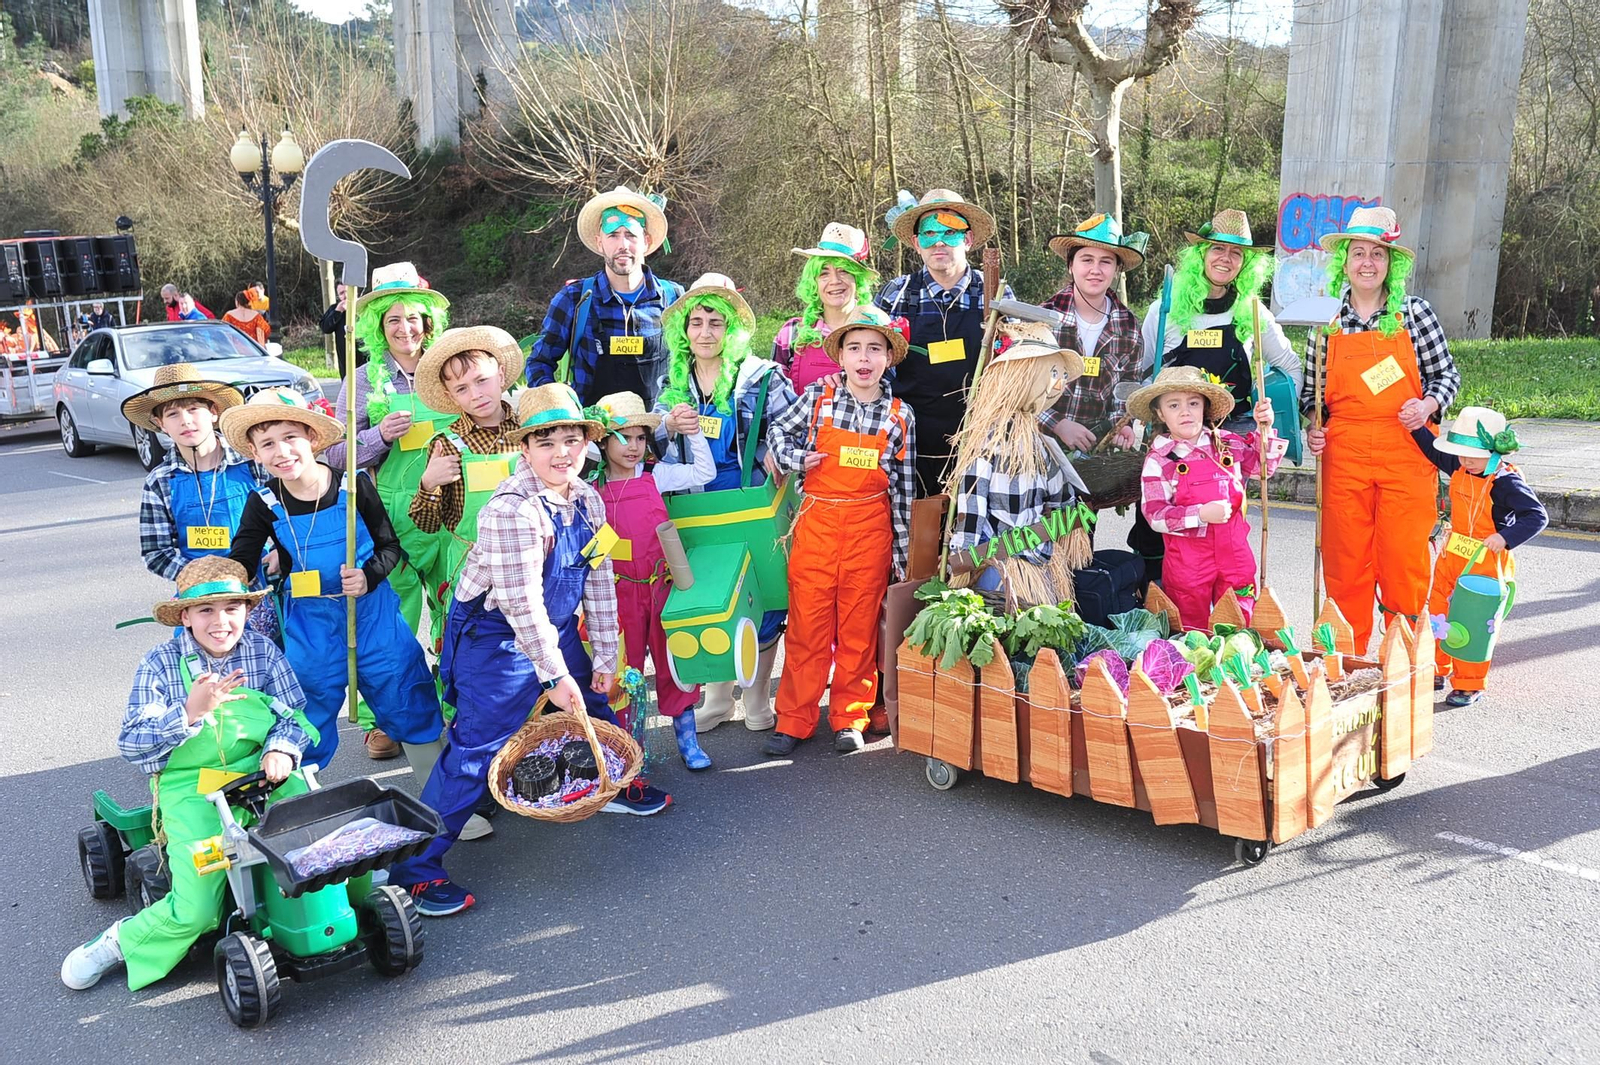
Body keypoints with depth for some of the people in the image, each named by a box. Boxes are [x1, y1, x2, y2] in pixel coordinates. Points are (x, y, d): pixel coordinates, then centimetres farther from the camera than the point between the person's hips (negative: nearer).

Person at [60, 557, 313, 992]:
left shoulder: (263, 651, 4)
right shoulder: (160, 665, -3)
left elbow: (293, 714, 5)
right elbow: (132, 744, -9)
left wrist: (281, 748, -18)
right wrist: (191, 712, -26)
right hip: (191, 787, -2)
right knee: (195, 910, -15)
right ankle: (121, 942, 14)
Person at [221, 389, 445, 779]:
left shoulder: (354, 486, -11)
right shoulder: (264, 504, -6)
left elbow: (390, 545, -3)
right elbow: (240, 566, -1)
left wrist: (369, 575, -23)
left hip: (371, 611, -1)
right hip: (308, 625, 1)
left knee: (408, 702, 9)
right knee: (310, 713, 14)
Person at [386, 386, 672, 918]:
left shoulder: (588, 501, -2)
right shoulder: (512, 510, -27)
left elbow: (599, 581, 5)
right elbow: (520, 601, -27)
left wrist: (605, 655, 7)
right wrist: (554, 675, -22)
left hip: (555, 629, 8)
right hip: (495, 638, -8)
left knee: (592, 701, 23)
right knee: (475, 750, -9)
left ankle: (615, 784, 52)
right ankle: (415, 866, 1)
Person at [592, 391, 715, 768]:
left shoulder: (656, 476, 1)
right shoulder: (592, 489, 0)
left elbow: (704, 473, 0)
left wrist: (695, 434, -10)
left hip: (662, 584, 0)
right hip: (619, 591, 0)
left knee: (675, 661, 5)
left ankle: (687, 738, 16)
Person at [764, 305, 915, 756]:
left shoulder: (901, 416, 2)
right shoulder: (818, 397, 1)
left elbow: (904, 485, 6)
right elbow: (777, 430, 14)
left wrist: (902, 547, 7)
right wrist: (795, 457, -6)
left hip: (870, 528, 0)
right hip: (817, 522, 0)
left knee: (859, 627, 7)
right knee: (807, 623, 3)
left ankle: (850, 718, 21)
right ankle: (794, 721, 13)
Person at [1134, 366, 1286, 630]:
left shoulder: (1227, 443, 2)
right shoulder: (1159, 459, -10)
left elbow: (1263, 466, 17)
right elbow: (1155, 515, -15)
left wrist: (1264, 430, 2)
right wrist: (1201, 514, -24)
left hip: (1234, 552, 4)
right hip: (1186, 559, -3)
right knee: (1192, 631, 11)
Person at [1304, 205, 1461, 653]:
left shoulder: (1414, 313, 2)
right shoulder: (1326, 321, 5)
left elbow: (1448, 374, 8)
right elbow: (1311, 390, 14)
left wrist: (1428, 404, -12)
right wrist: (1311, 430, -3)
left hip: (1406, 452, -1)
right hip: (1343, 454, 1)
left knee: (1405, 559, 0)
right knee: (1344, 561, 3)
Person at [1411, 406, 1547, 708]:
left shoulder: (1506, 482, -19)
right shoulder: (1459, 469, 1)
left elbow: (1537, 516, -20)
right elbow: (1435, 451, 18)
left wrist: (1505, 537, -32)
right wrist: (1417, 428, 4)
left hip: (1485, 562, -7)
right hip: (1451, 556, 7)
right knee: (1438, 616, 14)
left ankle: (1470, 684, 11)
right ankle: (1439, 670, 31)